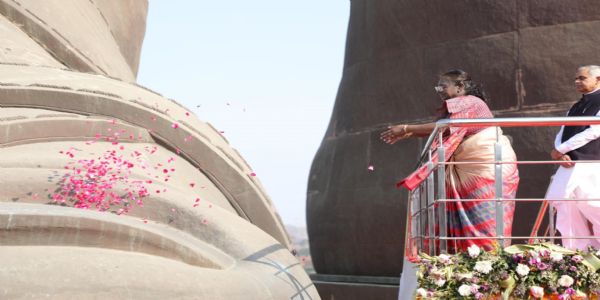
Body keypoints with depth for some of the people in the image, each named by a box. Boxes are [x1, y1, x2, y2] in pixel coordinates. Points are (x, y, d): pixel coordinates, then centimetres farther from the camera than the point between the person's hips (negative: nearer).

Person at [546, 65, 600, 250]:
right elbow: (561, 135, 16)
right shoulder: (575, 108, 21)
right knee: (566, 207, 3)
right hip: (570, 165, 7)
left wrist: (560, 150, -8)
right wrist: (561, 155, -7)